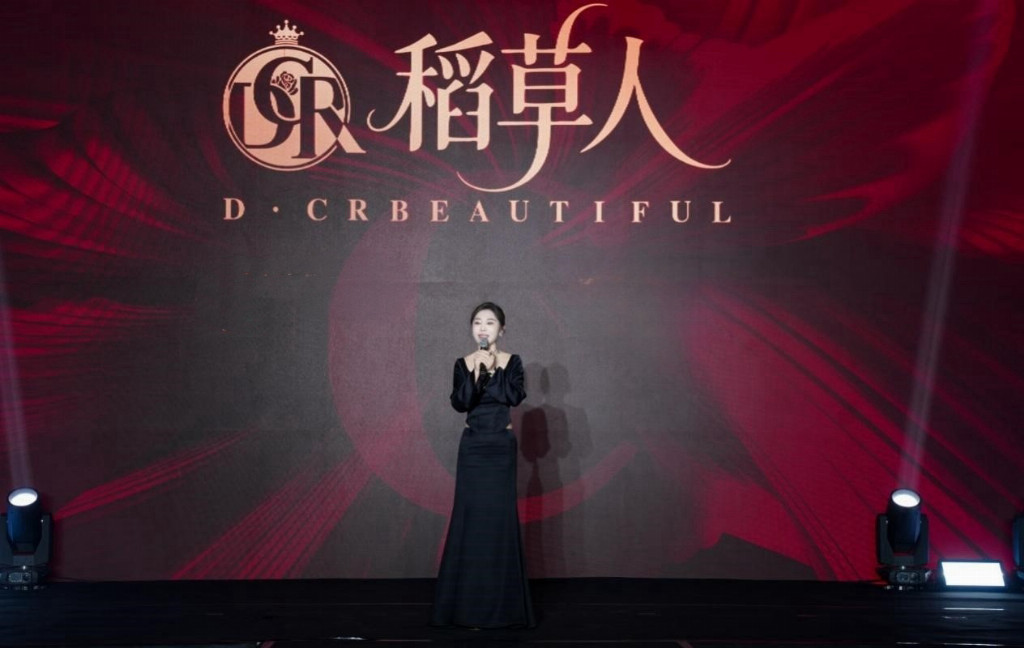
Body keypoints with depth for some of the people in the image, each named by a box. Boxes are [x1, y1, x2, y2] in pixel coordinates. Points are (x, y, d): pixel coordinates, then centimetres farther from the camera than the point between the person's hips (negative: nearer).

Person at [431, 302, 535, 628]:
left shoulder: (511, 361, 1)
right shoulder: (464, 364, 3)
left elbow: (515, 396, -14)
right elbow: (459, 403, -11)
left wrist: (495, 368, -15)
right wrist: (476, 371, -20)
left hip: (501, 446, -1)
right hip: (472, 447, 1)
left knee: (500, 518, -1)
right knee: (470, 517, -1)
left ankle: (502, 602, 8)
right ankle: (468, 601, 5)